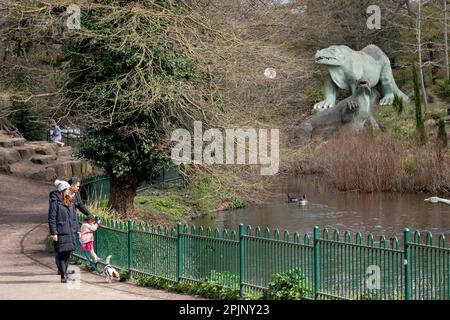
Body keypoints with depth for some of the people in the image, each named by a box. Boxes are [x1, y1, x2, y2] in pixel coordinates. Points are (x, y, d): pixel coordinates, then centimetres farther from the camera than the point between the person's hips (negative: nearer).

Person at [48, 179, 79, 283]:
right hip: (61, 233, -7)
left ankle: (65, 274, 20)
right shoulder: (55, 202, -9)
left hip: (70, 233, 7)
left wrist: (77, 229, 16)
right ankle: (63, 276, -2)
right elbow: (51, 219, -11)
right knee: (62, 254, -4)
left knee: (67, 254, 11)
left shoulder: (70, 202, 14)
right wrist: (53, 233, -15)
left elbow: (74, 218, 21)